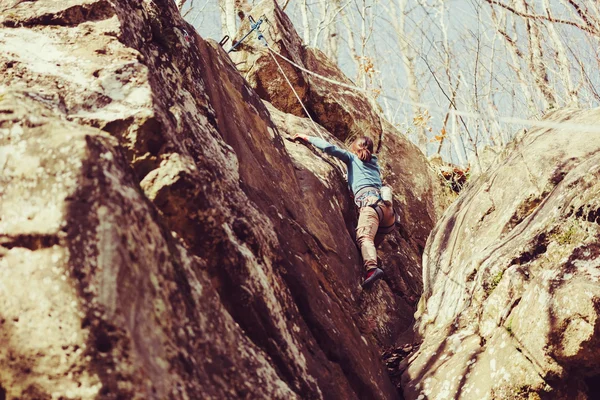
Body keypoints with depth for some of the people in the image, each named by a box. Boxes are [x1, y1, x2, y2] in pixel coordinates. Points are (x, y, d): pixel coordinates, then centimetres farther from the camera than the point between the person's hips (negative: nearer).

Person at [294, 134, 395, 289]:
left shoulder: (352, 158, 21)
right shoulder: (374, 164, 37)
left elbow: (329, 147, 9)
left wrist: (307, 138, 22)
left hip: (369, 200, -7)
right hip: (386, 204, 8)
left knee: (364, 236, -28)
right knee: (372, 243, 14)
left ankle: (372, 269, -51)